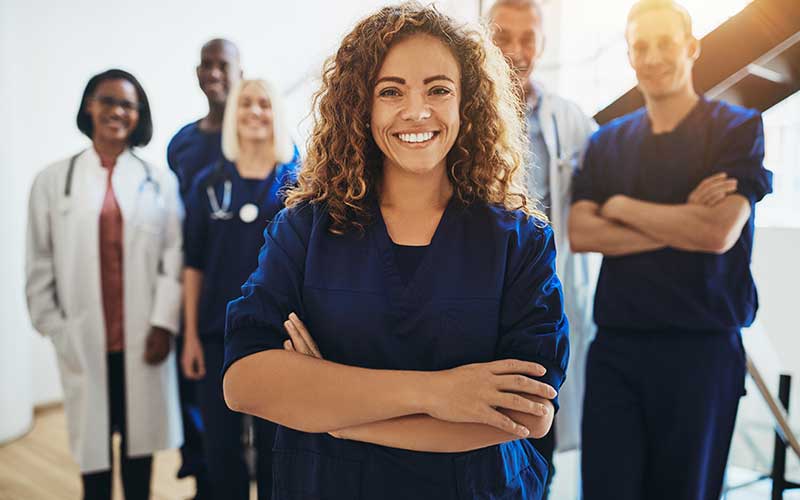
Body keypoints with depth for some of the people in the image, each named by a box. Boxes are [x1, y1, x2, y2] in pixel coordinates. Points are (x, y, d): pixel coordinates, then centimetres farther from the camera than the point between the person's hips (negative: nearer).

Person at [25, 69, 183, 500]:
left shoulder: (159, 181, 3)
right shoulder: (53, 180, 3)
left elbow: (175, 257, -2)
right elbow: (39, 265, 4)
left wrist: (163, 324, -9)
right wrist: (55, 328, 0)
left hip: (143, 338, 0)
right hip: (84, 340, 0)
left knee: (140, 437, 11)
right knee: (93, 441, 7)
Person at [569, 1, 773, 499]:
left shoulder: (738, 127, 0)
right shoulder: (608, 141, 9)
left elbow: (720, 232, -14)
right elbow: (580, 233, -3)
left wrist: (621, 206, -4)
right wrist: (681, 223, -11)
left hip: (702, 346, -2)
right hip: (615, 345, 2)